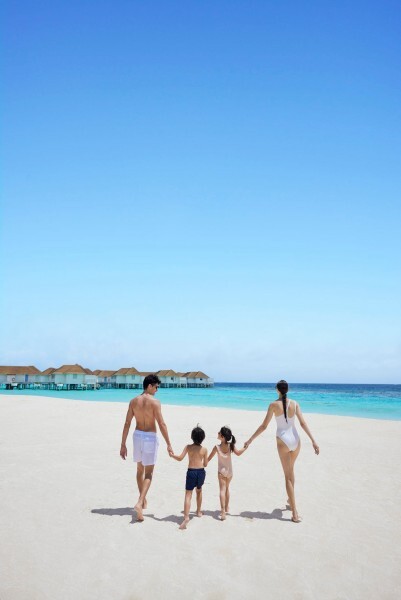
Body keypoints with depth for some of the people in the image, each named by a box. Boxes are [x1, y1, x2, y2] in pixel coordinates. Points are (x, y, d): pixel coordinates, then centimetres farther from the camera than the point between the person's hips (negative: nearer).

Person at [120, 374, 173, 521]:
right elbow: (162, 424, -16)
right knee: (148, 473, 2)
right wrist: (168, 444, -11)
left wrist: (123, 445, 6)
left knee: (140, 469, 22)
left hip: (137, 436, 5)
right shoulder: (154, 402, -13)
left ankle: (143, 499, 37)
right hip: (150, 437, -5)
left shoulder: (133, 401, 1)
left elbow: (127, 424, 2)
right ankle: (139, 503, -14)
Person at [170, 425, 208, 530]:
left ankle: (186, 517, -19)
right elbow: (205, 464, 7)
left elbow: (180, 458, -10)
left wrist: (172, 455, 8)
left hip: (191, 471, -3)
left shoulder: (188, 447, -4)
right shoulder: (204, 449, 2)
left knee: (188, 495, -4)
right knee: (199, 491, 28)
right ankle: (199, 511, 43)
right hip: (201, 471, 3)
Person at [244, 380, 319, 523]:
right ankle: (290, 499, 44)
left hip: (283, 441, -3)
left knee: (288, 476, 4)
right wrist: (313, 441, -6)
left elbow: (264, 426, -6)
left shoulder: (274, 404, -7)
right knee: (290, 470, 27)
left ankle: (295, 513, -1)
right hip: (295, 440, 3)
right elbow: (303, 423, -7)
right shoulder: (294, 403, 0)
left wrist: (250, 440, 1)